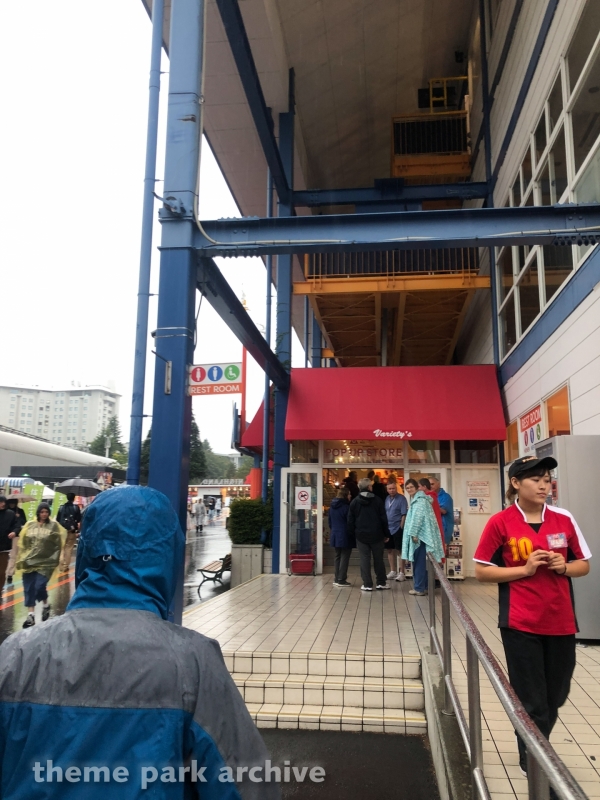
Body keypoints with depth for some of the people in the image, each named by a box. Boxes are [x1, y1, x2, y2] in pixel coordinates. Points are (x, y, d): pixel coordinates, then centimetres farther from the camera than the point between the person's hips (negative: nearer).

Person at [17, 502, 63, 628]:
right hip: (29, 561, 3)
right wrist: (22, 558, 5)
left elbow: (58, 544, -1)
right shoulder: (30, 525, 4)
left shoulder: (54, 525, -3)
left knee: (40, 586, -10)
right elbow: (22, 543, 9)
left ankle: (45, 605, 20)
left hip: (45, 562, -3)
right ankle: (31, 615, 12)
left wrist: (55, 560, -4)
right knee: (29, 588, 3)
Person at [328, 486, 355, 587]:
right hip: (345, 536, -7)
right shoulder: (346, 507, -16)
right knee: (344, 558, -1)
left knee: (337, 557, 15)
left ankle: (336, 579, 18)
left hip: (335, 536, 8)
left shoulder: (332, 507, 8)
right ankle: (341, 580, 0)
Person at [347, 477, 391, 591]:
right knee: (378, 559, 11)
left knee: (365, 560, 2)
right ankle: (381, 582, 17)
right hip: (376, 535, 0)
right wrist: (386, 534, 5)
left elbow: (350, 521, 2)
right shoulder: (377, 500, -2)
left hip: (361, 535, 0)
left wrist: (352, 534, 9)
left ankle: (367, 584, 2)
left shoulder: (354, 502, 1)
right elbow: (384, 519, -1)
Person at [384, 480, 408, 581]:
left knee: (399, 550, 0)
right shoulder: (387, 499, 9)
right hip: (388, 528, 6)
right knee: (390, 550, 12)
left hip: (397, 528, -6)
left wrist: (401, 527, -16)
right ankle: (393, 571, 23)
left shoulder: (401, 498, -9)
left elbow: (404, 514, -12)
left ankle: (401, 573, 6)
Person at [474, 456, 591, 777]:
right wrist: (524, 569, -17)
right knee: (532, 702, 6)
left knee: (555, 697, 18)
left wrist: (564, 567, -11)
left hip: (561, 623, 4)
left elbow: (584, 565, 10)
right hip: (521, 624, -4)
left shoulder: (564, 519, 0)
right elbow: (482, 571, -7)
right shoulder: (500, 522, -10)